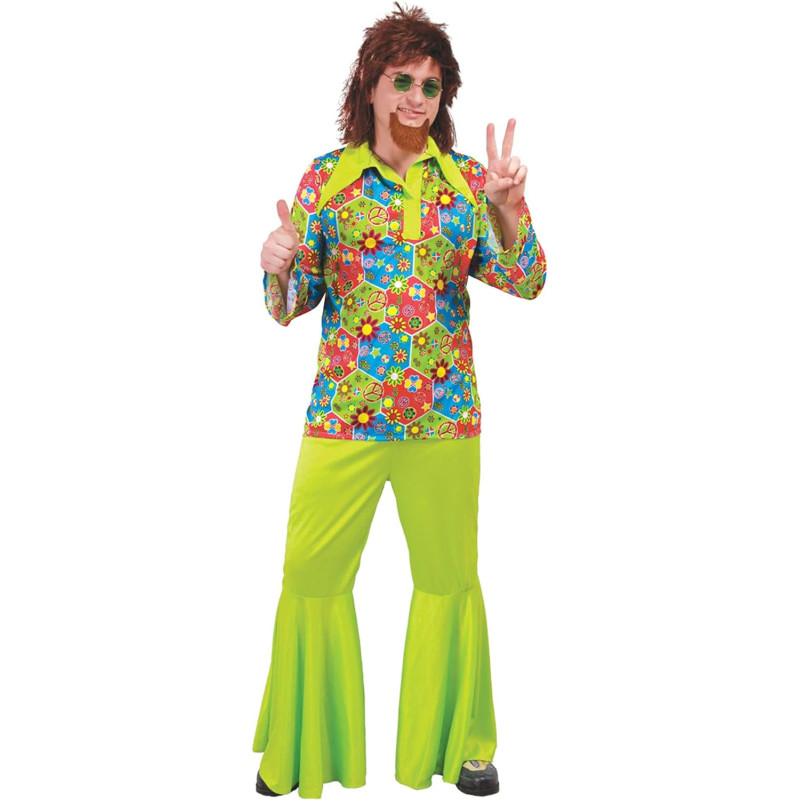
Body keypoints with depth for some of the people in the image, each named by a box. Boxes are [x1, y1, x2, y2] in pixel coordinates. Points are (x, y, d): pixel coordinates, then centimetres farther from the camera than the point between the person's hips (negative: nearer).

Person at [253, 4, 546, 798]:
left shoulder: (466, 180, 5)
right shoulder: (327, 177, 4)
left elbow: (526, 282, -1)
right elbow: (291, 305, 5)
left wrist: (507, 206, -15)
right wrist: (279, 269, -17)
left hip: (444, 415, 1)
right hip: (343, 411, 0)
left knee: (450, 576, 10)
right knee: (311, 575, 2)